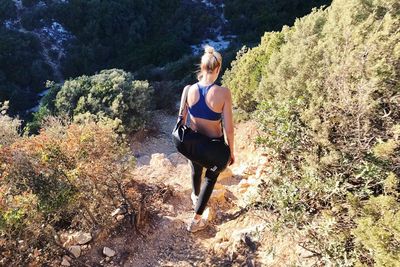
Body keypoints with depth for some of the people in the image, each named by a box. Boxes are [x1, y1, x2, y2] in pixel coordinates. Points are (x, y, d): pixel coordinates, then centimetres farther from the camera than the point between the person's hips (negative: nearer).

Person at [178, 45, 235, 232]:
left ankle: (196, 197, 63)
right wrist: (231, 151, -5)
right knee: (211, 177, 21)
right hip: (215, 144, -3)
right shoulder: (223, 92, -24)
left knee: (196, 171, 32)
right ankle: (196, 220, 29)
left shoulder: (188, 89, -14)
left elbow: (182, 119, -2)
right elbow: (228, 128, -20)